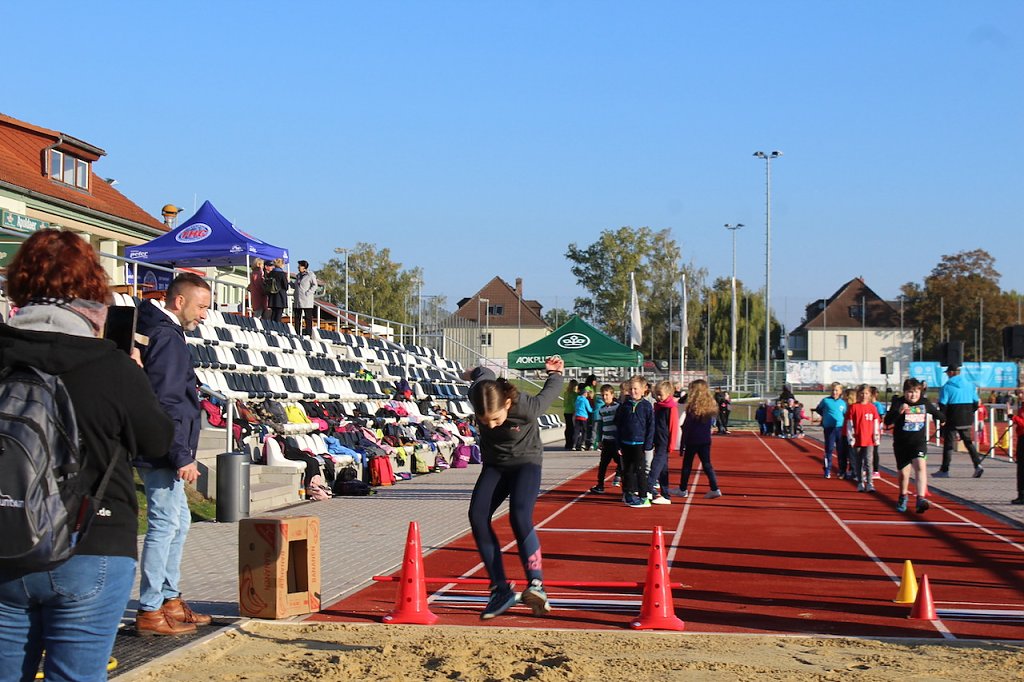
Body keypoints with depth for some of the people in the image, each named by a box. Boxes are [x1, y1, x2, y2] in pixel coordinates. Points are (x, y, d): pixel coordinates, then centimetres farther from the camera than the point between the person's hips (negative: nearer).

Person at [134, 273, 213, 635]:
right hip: (163, 452, -11)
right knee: (165, 525, -5)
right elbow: (165, 405, -22)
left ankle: (170, 600, 27)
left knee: (178, 521, 18)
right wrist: (182, 456, -21)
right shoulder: (167, 339, -16)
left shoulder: (165, 334, 16)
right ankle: (149, 612, 0)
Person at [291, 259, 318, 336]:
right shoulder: (298, 276, 17)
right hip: (297, 300, 7)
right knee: (297, 318, 6)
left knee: (308, 318, -4)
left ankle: (308, 334, -4)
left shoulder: (310, 275, -4)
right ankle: (297, 333, 11)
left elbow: (314, 286, -7)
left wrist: (308, 293, -15)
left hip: (307, 301, -7)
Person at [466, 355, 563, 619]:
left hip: (526, 462, -4)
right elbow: (484, 374, 2)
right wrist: (479, 373, 26)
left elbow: (551, 391, -11)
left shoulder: (527, 408, -33)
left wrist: (554, 373, 11)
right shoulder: (478, 395, -23)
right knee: (477, 516, -17)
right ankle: (501, 589, -14)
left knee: (519, 516, -30)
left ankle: (536, 584, -27)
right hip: (494, 464, 4)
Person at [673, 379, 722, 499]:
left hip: (692, 440, -5)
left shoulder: (693, 406, -12)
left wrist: (683, 443, -7)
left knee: (687, 464, 7)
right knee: (707, 464, 7)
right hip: (705, 440, 5)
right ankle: (714, 489, -3)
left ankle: (683, 489, 16)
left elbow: (687, 426, -11)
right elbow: (709, 424, 10)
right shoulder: (709, 405, 3)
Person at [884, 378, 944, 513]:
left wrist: (943, 419, 38)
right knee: (904, 473, 10)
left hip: (919, 442, 1)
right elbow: (887, 421, -21)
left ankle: (921, 498, -32)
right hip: (901, 444, -1)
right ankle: (903, 497, 38)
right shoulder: (898, 403, -9)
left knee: (920, 466, -24)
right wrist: (899, 411, -35)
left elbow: (935, 412, 23)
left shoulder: (924, 403, 3)